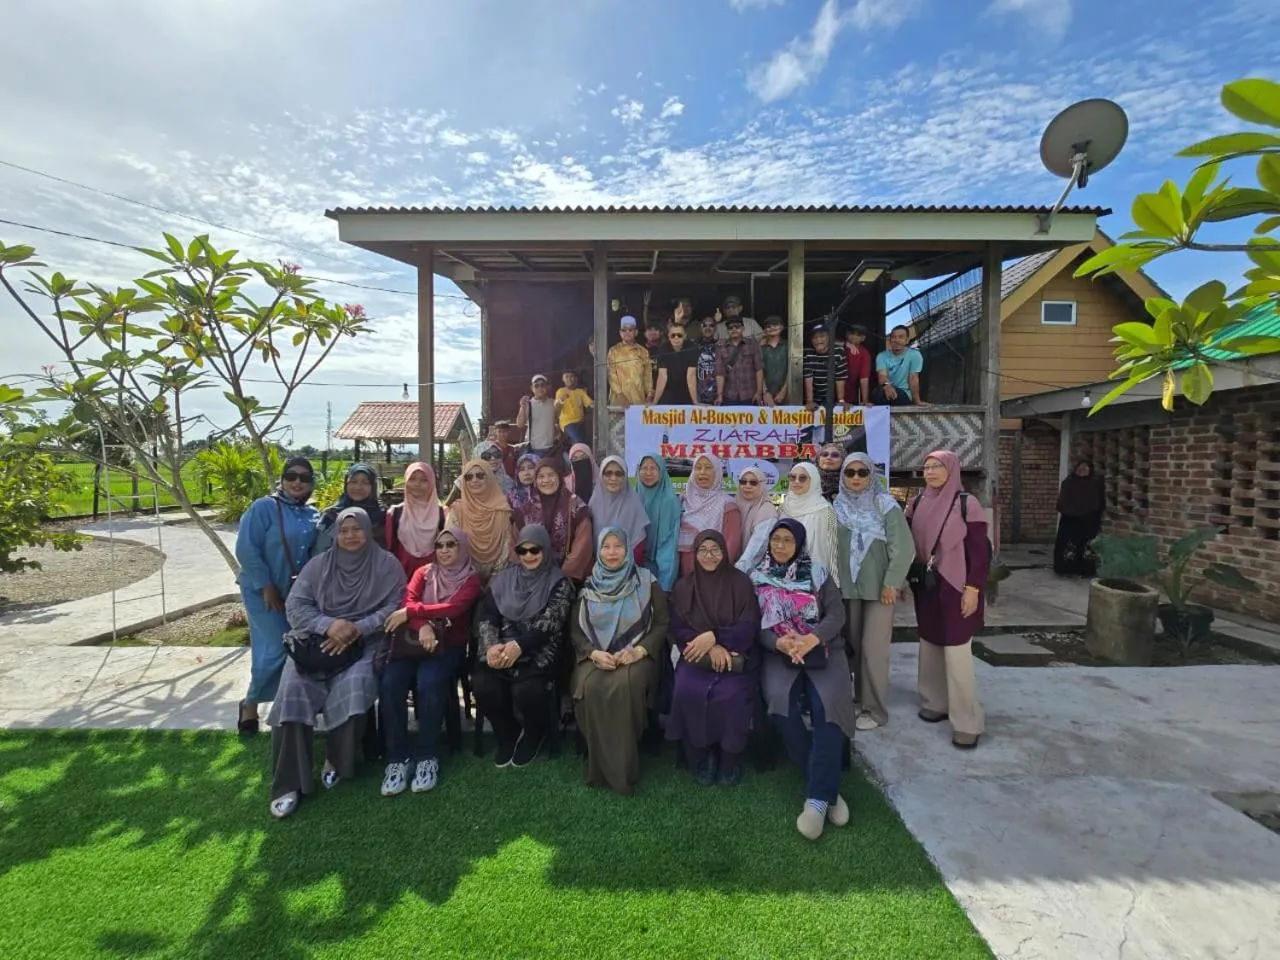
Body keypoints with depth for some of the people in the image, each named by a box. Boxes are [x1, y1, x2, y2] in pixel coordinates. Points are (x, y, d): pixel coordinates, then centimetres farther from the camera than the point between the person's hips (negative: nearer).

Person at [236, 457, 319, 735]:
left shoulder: (313, 515, 7)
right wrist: (267, 586, -16)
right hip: (264, 592, -5)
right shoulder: (264, 507, -11)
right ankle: (251, 702, 17)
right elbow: (246, 549, -15)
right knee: (274, 651, -7)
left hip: (299, 593, 5)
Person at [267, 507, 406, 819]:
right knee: (293, 692, -23)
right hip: (316, 640, 2)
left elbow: (395, 607, -4)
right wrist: (329, 625, -17)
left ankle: (337, 761, -3)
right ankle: (289, 783, -13)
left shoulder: (387, 565, 4)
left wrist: (357, 629, -17)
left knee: (352, 689, -30)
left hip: (365, 643, -2)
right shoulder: (317, 565, 11)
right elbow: (295, 606, 2)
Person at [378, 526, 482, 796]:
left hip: (448, 645, -3)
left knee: (428, 683, -32)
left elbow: (453, 608, -12)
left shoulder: (471, 579, 5)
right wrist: (422, 626, -22)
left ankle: (427, 757, -16)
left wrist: (412, 612, -14)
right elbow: (407, 602, -2)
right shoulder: (423, 573, 15)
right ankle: (397, 758, -14)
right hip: (414, 641, 3)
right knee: (389, 683, -25)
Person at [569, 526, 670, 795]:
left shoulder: (646, 582, 4)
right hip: (596, 656, 2)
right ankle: (599, 765, -13)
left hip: (635, 656, -2)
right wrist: (594, 653, -13)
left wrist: (639, 651, -15)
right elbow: (575, 630, 6)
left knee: (627, 684, -34)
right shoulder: (588, 586, 10)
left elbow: (662, 624, 1)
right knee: (590, 685, -30)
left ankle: (624, 768, -19)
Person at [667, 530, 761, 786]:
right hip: (696, 657, 2)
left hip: (736, 657, -1)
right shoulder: (684, 585, 6)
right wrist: (709, 648, -17)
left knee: (730, 695, -28)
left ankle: (730, 759, 0)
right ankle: (701, 758, -1)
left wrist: (713, 637, -21)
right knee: (687, 692, -26)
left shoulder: (740, 582, 1)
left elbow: (750, 627, -7)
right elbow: (677, 629, 0)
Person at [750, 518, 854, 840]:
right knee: (781, 704, -28)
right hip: (779, 652, 0)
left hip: (822, 648, 0)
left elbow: (837, 613, -1)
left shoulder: (816, 573, 7)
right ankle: (827, 788, -12)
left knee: (826, 704, -27)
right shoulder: (756, 578, 8)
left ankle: (818, 798, -21)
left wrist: (812, 639, -19)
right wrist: (778, 642, -20)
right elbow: (754, 625, 1)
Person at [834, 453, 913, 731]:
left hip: (878, 586, -4)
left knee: (873, 649, -3)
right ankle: (861, 698, 25)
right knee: (854, 645, 9)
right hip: (847, 586, 4)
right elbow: (831, 546, 9)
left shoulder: (885, 505, -7)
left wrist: (892, 583, -11)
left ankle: (875, 710, 10)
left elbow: (904, 547, -10)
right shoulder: (837, 507, 5)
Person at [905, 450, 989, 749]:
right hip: (925, 586, 5)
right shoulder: (917, 504, 6)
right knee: (929, 645, 11)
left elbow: (980, 550, -9)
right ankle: (935, 702, 25)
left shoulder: (967, 504, -9)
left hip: (955, 587, -5)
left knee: (957, 652, -5)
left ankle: (967, 722, 4)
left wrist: (973, 588, -14)